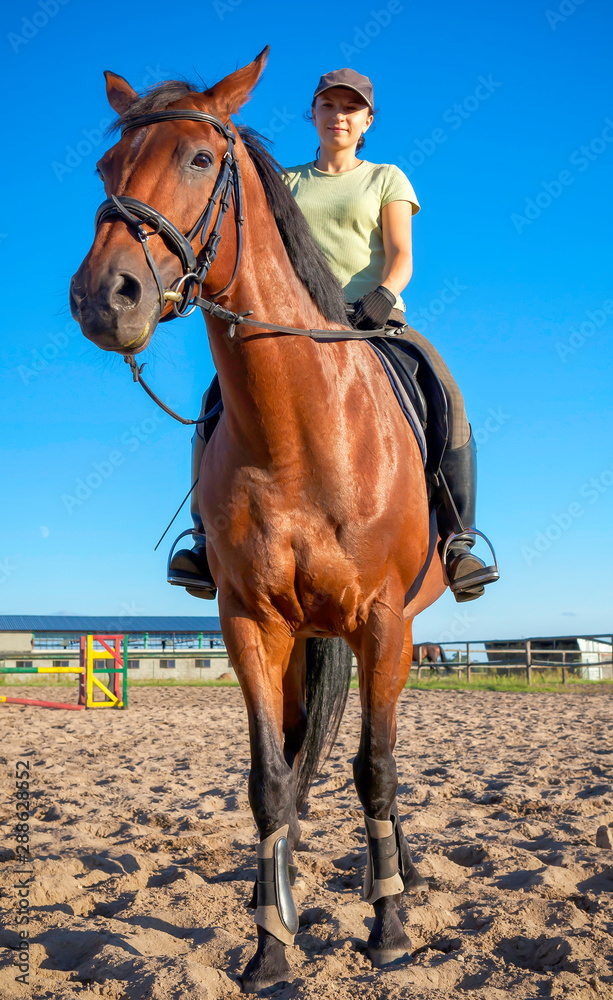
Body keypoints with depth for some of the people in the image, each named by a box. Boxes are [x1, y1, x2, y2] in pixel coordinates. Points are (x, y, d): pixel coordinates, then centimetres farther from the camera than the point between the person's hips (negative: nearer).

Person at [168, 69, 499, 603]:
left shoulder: (386, 179, 16)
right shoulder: (286, 183, 21)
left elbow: (401, 258, 2)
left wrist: (384, 295, -21)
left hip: (374, 319, -1)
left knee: (448, 403, -27)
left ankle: (458, 544, -22)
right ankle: (207, 536, -16)